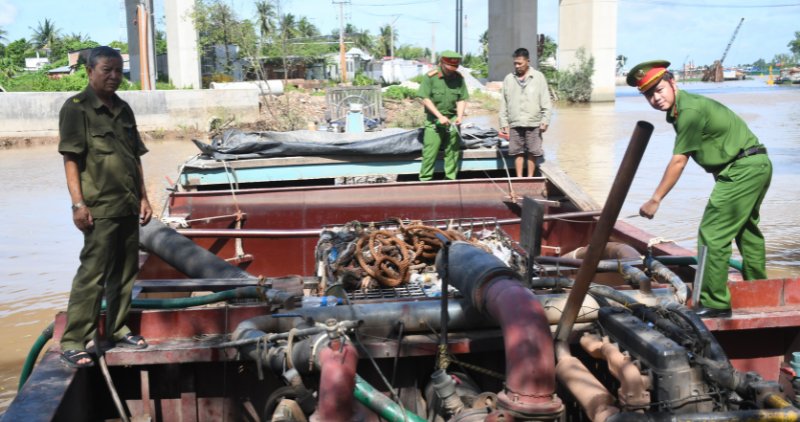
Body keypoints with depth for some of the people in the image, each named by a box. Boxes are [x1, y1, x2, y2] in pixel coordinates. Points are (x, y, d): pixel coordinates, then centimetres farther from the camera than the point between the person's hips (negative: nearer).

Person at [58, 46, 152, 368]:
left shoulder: (123, 109, 15)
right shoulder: (76, 108, -5)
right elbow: (70, 159, -10)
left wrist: (143, 197, 15)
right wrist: (78, 203, -16)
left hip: (128, 206, 7)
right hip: (100, 208, -7)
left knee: (125, 273, 12)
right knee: (91, 275, -7)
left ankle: (117, 329, 25)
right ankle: (72, 342, -1)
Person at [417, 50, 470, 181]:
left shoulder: (459, 78, 4)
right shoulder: (430, 77, -6)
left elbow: (462, 99, 8)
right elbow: (425, 99, -8)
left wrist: (459, 116, -9)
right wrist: (440, 116, -14)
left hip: (452, 120, 3)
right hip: (434, 120, -3)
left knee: (453, 151, 4)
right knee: (430, 151, -6)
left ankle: (451, 178, 13)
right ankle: (425, 179, 1)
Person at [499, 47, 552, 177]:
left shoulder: (538, 77, 3)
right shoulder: (508, 79, 9)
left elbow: (546, 101, 1)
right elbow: (503, 104, 11)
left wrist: (545, 120, -6)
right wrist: (503, 123, 5)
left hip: (533, 123, -2)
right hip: (515, 124, 2)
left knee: (532, 152, 2)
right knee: (518, 152, 5)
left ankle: (530, 178, 12)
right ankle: (519, 178, 13)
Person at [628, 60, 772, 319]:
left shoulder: (690, 110, -21)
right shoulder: (679, 109, 8)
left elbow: (678, 162, -20)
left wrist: (655, 200, -15)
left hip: (742, 169, -11)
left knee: (712, 235, -10)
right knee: (746, 229, 23)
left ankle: (715, 303, -5)